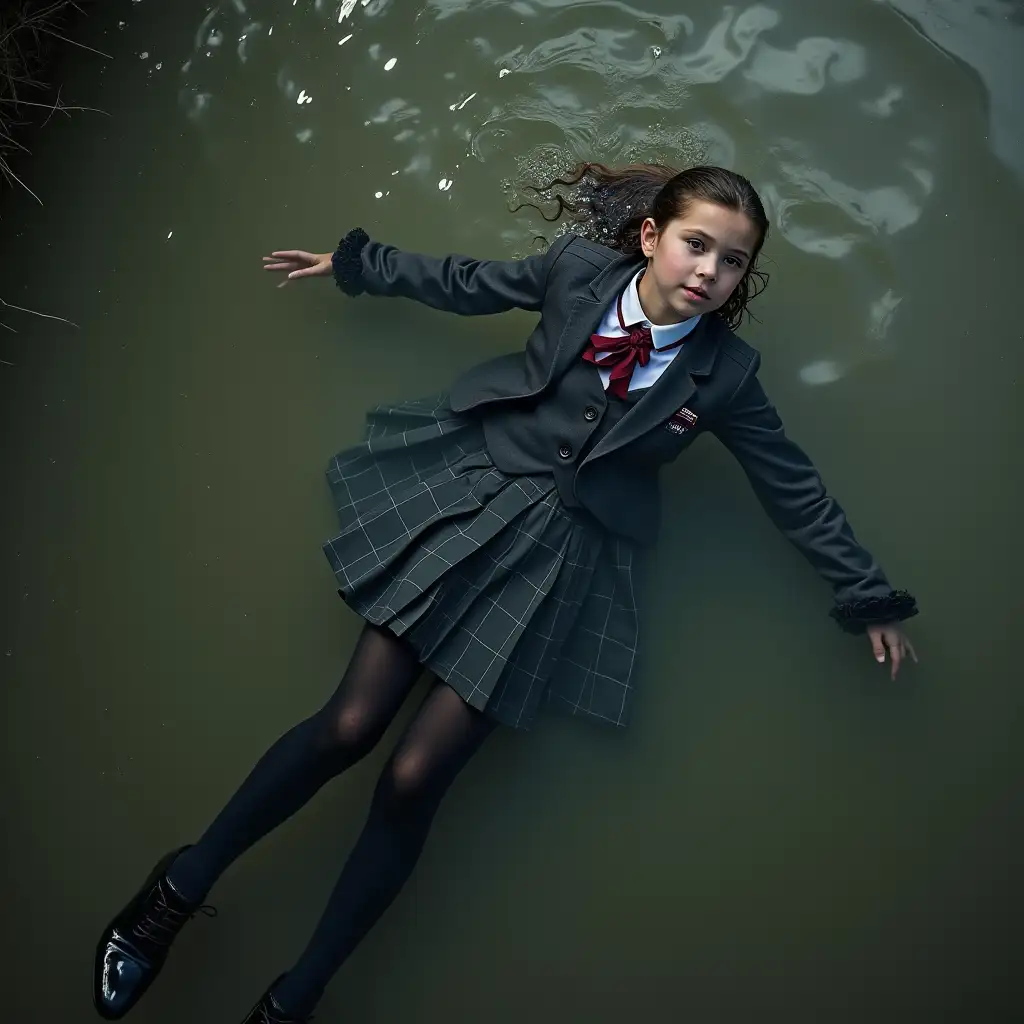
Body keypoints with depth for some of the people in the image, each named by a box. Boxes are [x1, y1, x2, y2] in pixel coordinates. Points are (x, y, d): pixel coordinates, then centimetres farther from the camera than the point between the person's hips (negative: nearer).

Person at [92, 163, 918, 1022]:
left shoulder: (724, 372, -4)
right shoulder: (579, 268, -3)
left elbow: (795, 490, 5)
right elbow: (464, 283, 12)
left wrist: (870, 596, 11)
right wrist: (351, 263, 22)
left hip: (564, 556, -1)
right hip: (469, 493, 1)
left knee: (415, 779, -8)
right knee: (350, 726, -8)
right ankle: (183, 886, 17)